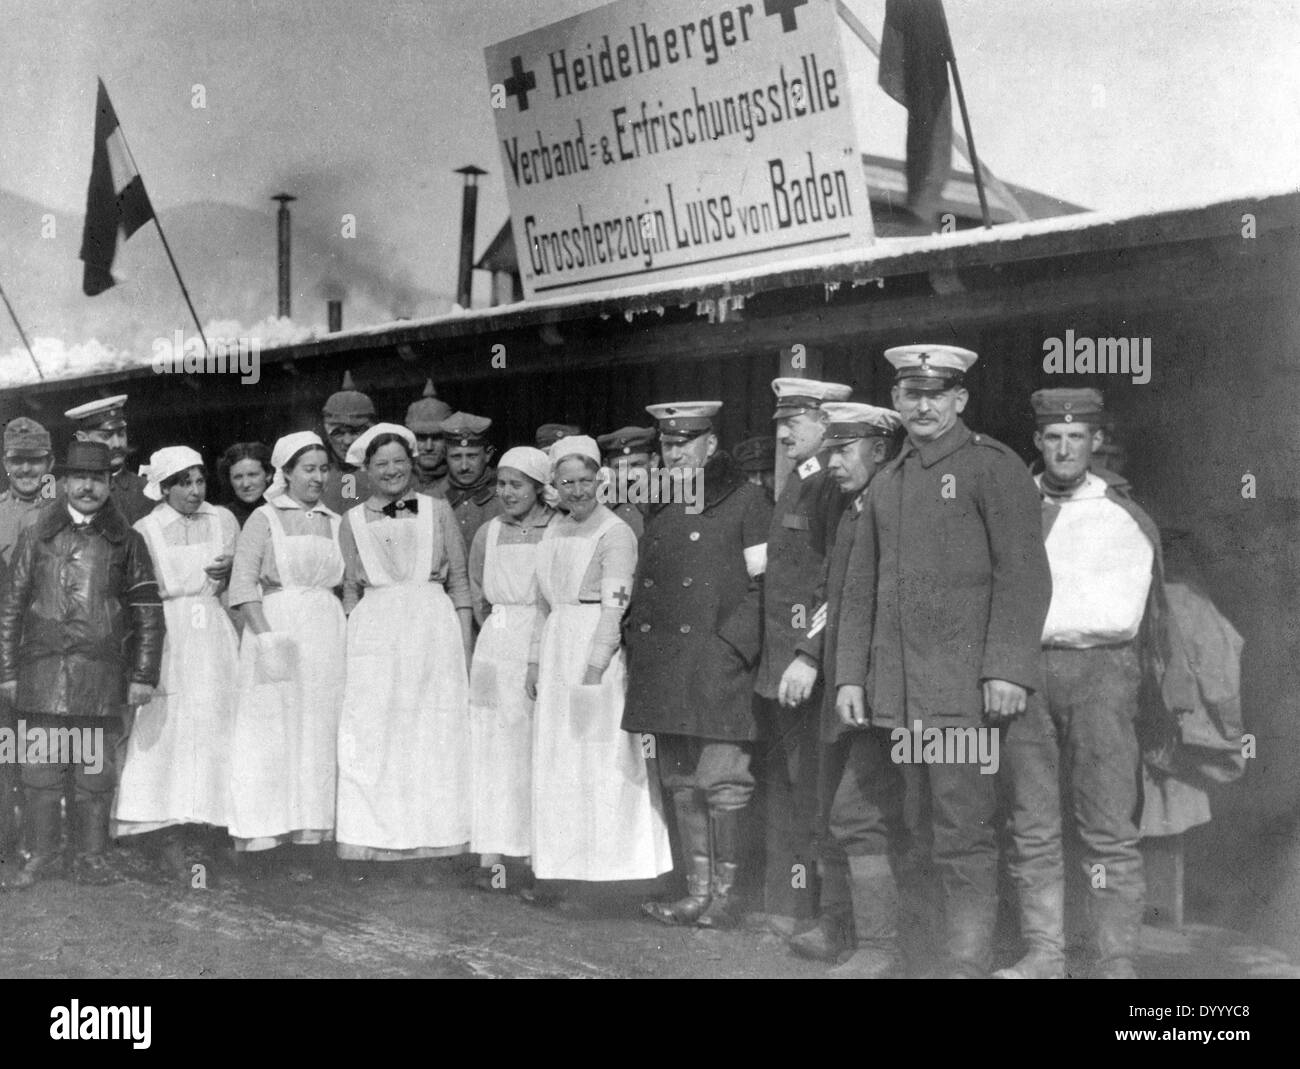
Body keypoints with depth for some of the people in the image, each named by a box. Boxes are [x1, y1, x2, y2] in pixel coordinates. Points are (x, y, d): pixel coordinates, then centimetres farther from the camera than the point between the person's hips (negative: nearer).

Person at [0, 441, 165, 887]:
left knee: (97, 772, 3)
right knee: (40, 769, 1)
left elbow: (149, 615, 9)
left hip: (103, 677, 0)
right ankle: (40, 854, 13)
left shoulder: (126, 541, 8)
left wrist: (144, 676, 3)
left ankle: (92, 856, 14)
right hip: (43, 673, 0)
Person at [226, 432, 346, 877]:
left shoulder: (335, 524, 14)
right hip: (275, 627, -4)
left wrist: (349, 639, 3)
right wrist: (266, 636, -16)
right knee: (272, 734, -4)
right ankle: (264, 841, -1)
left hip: (327, 638, 4)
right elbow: (243, 584, -6)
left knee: (318, 735, 4)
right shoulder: (264, 519, 1)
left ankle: (306, 838, 8)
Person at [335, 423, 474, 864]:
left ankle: (435, 839, 7)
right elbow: (351, 591, 14)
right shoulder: (353, 521, 10)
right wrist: (351, 646, 4)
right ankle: (376, 840, 3)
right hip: (374, 637, 1)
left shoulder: (438, 510, 8)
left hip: (435, 631, 0)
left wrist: (465, 651, 1)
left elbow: (460, 583, 7)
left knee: (436, 737, 0)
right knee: (373, 740, -3)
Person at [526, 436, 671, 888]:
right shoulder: (555, 531, 14)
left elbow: (614, 608, -15)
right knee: (557, 761, 10)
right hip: (557, 652, 8)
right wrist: (535, 661, 15)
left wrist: (594, 669, -21)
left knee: (605, 757, -5)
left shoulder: (616, 533, -8)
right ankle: (566, 862, 19)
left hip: (600, 652, -7)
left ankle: (614, 863, 3)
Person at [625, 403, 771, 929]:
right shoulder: (661, 511, 17)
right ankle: (697, 892, 14)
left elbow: (766, 585, -5)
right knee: (681, 785, 8)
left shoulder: (745, 502, -1)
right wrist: (640, 645, 12)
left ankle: (725, 895, 4)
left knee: (722, 784, -5)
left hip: (716, 664, -6)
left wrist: (733, 645, -13)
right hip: (665, 669, 6)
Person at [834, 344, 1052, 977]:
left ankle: (968, 962, -1)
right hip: (895, 688, 6)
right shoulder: (886, 484, 18)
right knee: (913, 828, 9)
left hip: (963, 685, -6)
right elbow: (860, 587, 19)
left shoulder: (993, 467, -1)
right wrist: (849, 675, 11)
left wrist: (1008, 669, -16)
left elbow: (1023, 575, -8)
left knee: (962, 834, -6)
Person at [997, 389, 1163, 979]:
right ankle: (1043, 954, 10)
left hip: (1100, 670, -3)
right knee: (1032, 826, 4)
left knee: (1108, 828, -6)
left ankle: (1117, 962, -2)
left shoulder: (1127, 519, 5)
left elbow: (1121, 616, 1)